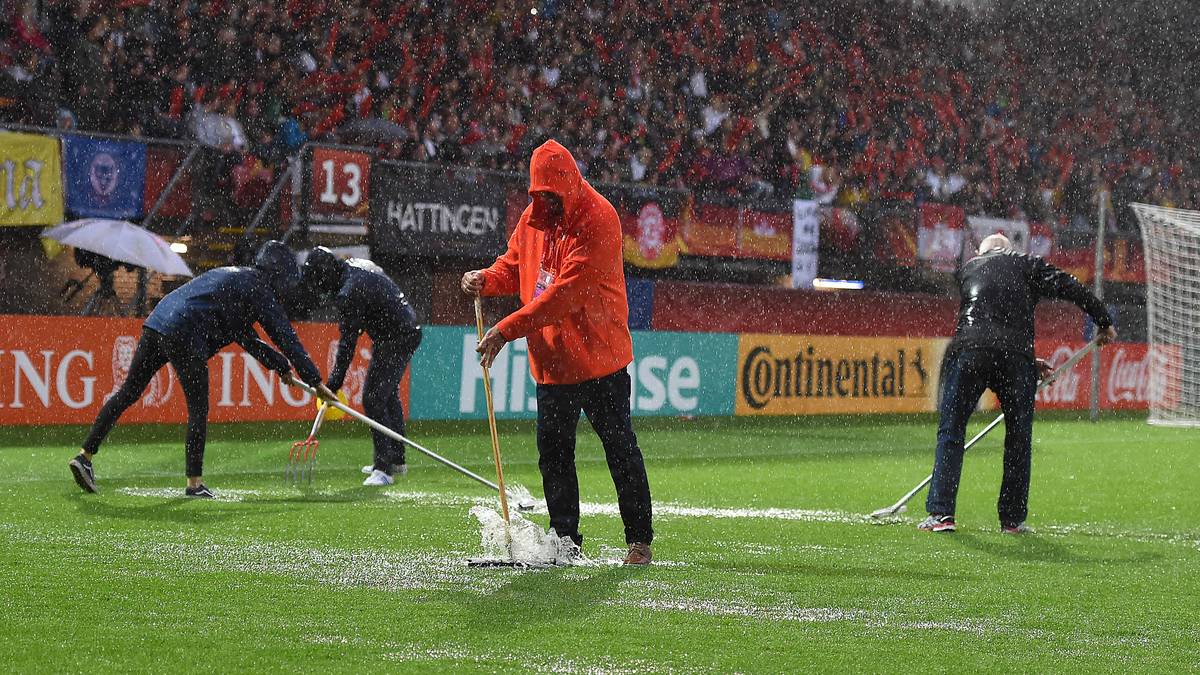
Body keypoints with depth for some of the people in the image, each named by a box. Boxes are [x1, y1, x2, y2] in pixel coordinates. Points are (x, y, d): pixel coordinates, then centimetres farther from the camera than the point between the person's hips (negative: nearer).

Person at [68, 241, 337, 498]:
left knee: (129, 392, 11)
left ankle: (85, 456, 10)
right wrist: (316, 382, 6)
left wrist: (279, 364, 31)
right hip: (184, 337, -8)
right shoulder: (260, 289, 4)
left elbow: (246, 338, 35)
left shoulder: (233, 275, 30)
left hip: (156, 321, 8)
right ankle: (194, 482, 3)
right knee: (198, 408, 2)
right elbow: (287, 338, 2)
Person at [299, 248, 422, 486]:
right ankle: (396, 460, 35)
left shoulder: (350, 292, -24)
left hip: (395, 339, -11)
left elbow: (348, 341, -24)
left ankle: (383, 468, -18)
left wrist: (334, 383, -21)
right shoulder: (354, 267, 6)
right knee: (388, 395, 23)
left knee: (374, 399, -14)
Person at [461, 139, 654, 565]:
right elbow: (514, 265, 19)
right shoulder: (534, 217, 7)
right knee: (553, 452, 9)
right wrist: (486, 280, -6)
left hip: (599, 358, -7)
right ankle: (565, 540, 20)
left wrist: (508, 329, -26)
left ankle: (639, 540, 10)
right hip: (551, 360, 7)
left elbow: (568, 292, -24)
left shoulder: (597, 218, -18)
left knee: (620, 449, 1)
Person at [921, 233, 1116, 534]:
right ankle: (1013, 518, 13)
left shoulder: (968, 268, 29)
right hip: (1014, 354, -1)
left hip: (967, 350, 1)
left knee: (950, 432, 7)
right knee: (1019, 438, 13)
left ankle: (940, 513, -2)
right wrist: (1104, 322, 16)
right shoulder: (1026, 264, 20)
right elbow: (1070, 288, 7)